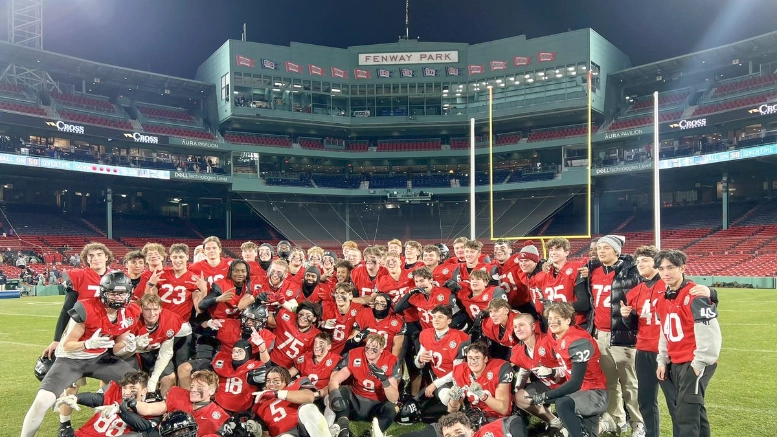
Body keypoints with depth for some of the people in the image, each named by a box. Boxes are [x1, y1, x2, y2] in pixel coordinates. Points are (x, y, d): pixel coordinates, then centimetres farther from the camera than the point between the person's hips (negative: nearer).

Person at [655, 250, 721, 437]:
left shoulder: (695, 296, -16)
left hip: (695, 364, -8)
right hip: (676, 364, 8)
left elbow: (710, 334, -19)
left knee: (685, 416, -8)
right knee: (694, 411, 17)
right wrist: (662, 361, 16)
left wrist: (699, 364, -16)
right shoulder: (663, 298, 10)